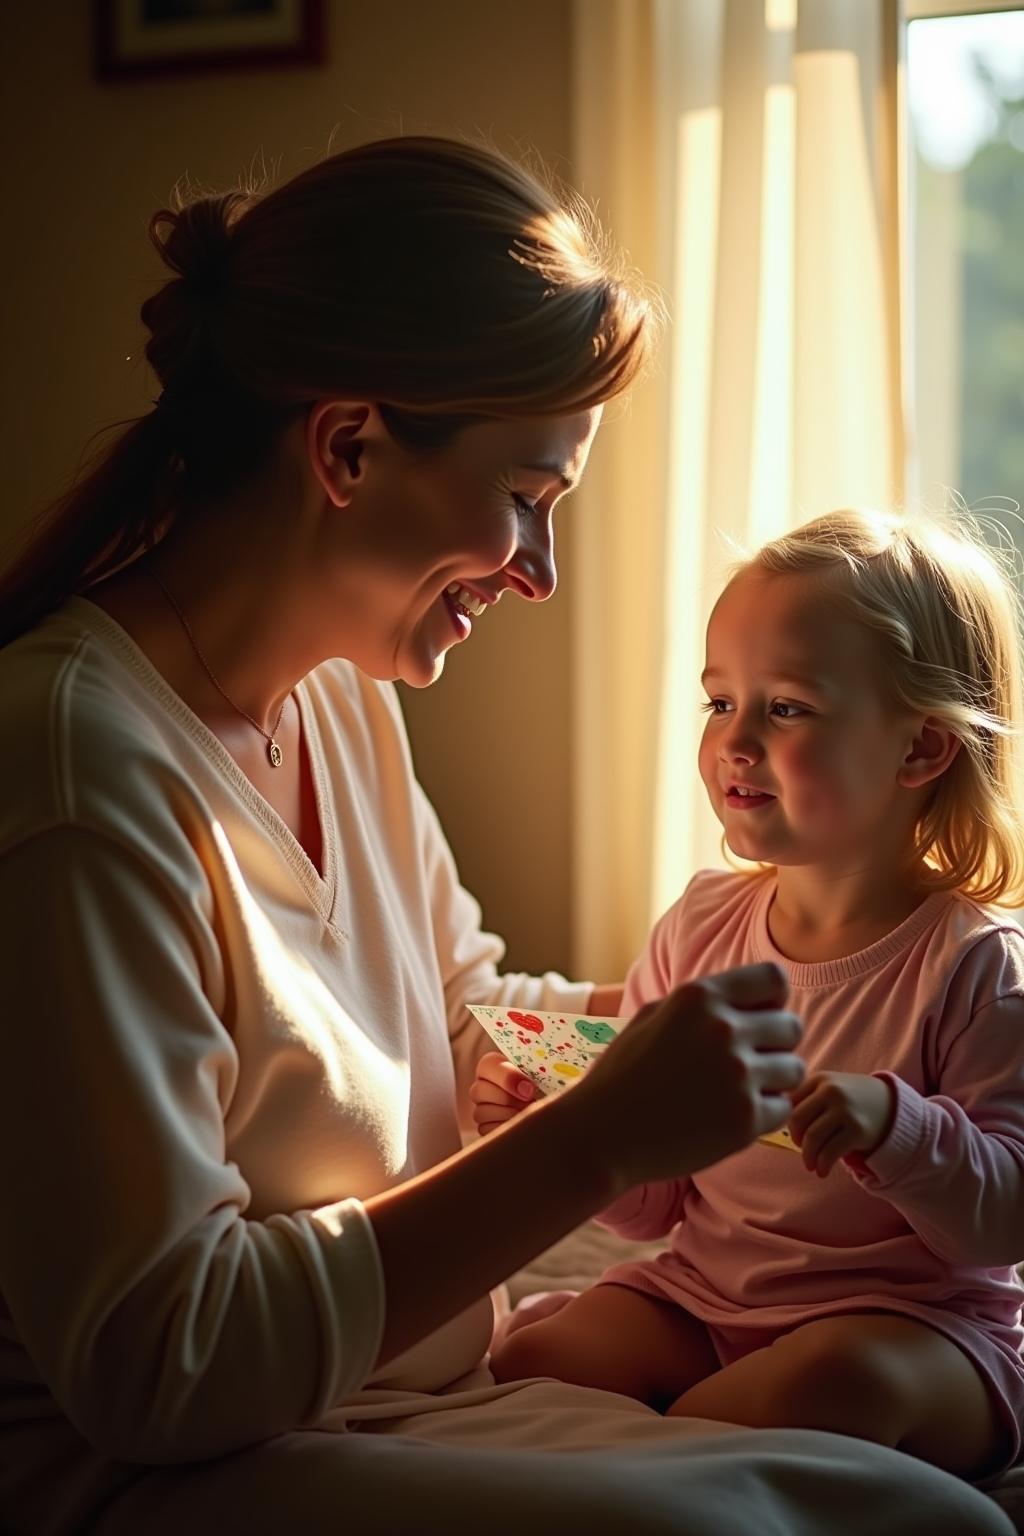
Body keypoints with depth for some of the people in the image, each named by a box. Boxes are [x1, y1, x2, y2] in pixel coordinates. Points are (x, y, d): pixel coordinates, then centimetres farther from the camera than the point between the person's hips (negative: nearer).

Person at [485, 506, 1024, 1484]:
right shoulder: (700, 928, 4)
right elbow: (652, 1201, 8)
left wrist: (893, 1123, -31)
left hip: (911, 1321, -3)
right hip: (698, 1295, 3)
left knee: (840, 1380, -36)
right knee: (523, 1373, -23)